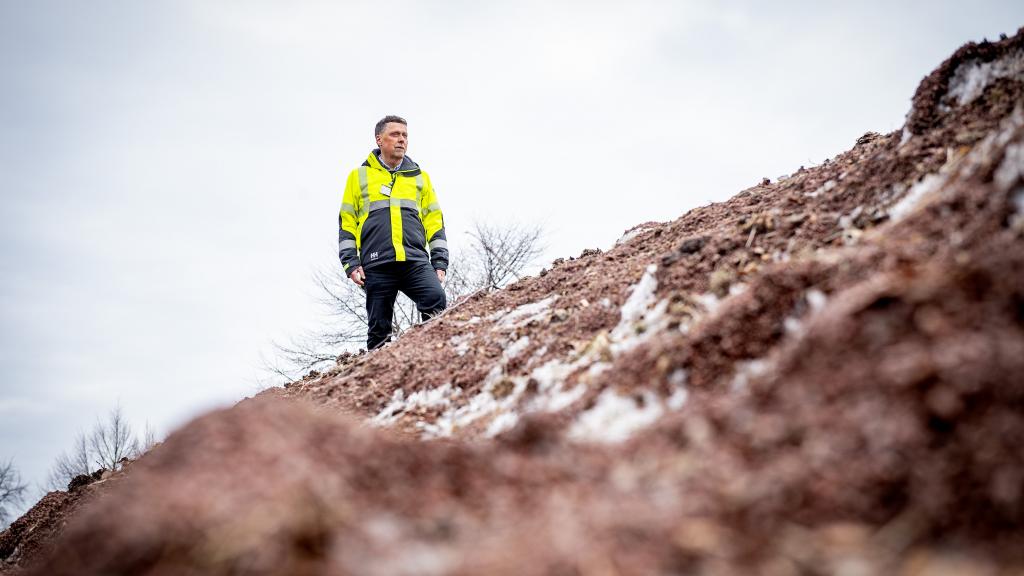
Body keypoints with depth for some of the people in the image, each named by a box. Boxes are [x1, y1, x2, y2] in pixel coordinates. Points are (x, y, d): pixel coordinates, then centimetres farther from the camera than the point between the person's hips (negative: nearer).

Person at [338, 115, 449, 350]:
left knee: (437, 302, -25)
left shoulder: (420, 177, 21)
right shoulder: (359, 176, 16)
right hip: (377, 265, -1)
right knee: (379, 330, -1)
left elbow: (435, 221, 19)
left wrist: (440, 262, 8)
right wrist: (351, 263, 1)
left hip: (416, 262, 1)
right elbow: (347, 223, 13)